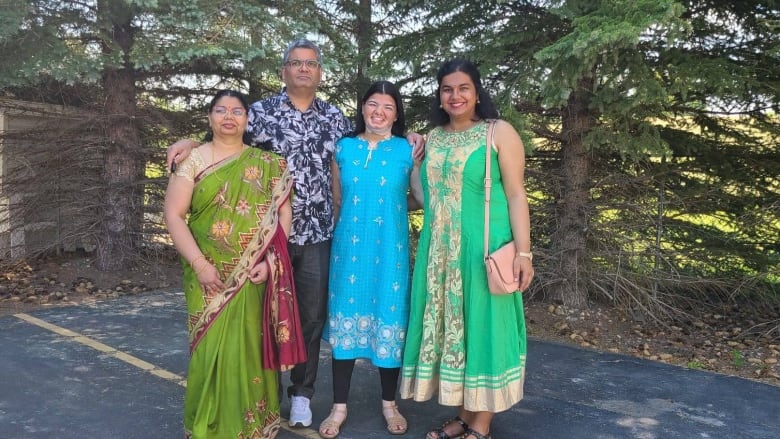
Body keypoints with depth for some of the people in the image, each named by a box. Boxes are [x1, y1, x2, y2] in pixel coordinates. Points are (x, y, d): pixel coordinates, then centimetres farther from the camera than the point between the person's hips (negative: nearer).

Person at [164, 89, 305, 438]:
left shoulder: (266, 164, 7)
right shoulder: (192, 161, 3)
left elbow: (283, 214, 2)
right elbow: (174, 215, -3)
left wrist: (269, 259, -10)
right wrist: (199, 263, -13)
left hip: (255, 275, 1)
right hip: (209, 277, 0)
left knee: (251, 350, 4)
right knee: (211, 350, 2)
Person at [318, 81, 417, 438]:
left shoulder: (407, 150, 2)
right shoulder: (343, 147, 6)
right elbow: (336, 201, 12)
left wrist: (420, 160, -5)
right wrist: (339, 239, 14)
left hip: (390, 248, -1)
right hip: (349, 246, 1)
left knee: (388, 319, 5)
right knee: (345, 318, 4)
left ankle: (389, 404, 23)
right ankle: (340, 406, 18)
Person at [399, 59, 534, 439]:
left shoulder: (499, 132, -2)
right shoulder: (433, 138, 13)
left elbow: (516, 194, -9)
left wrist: (523, 252, -14)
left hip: (482, 248, -5)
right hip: (440, 251, 6)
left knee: (481, 326, 1)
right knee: (448, 329, 9)